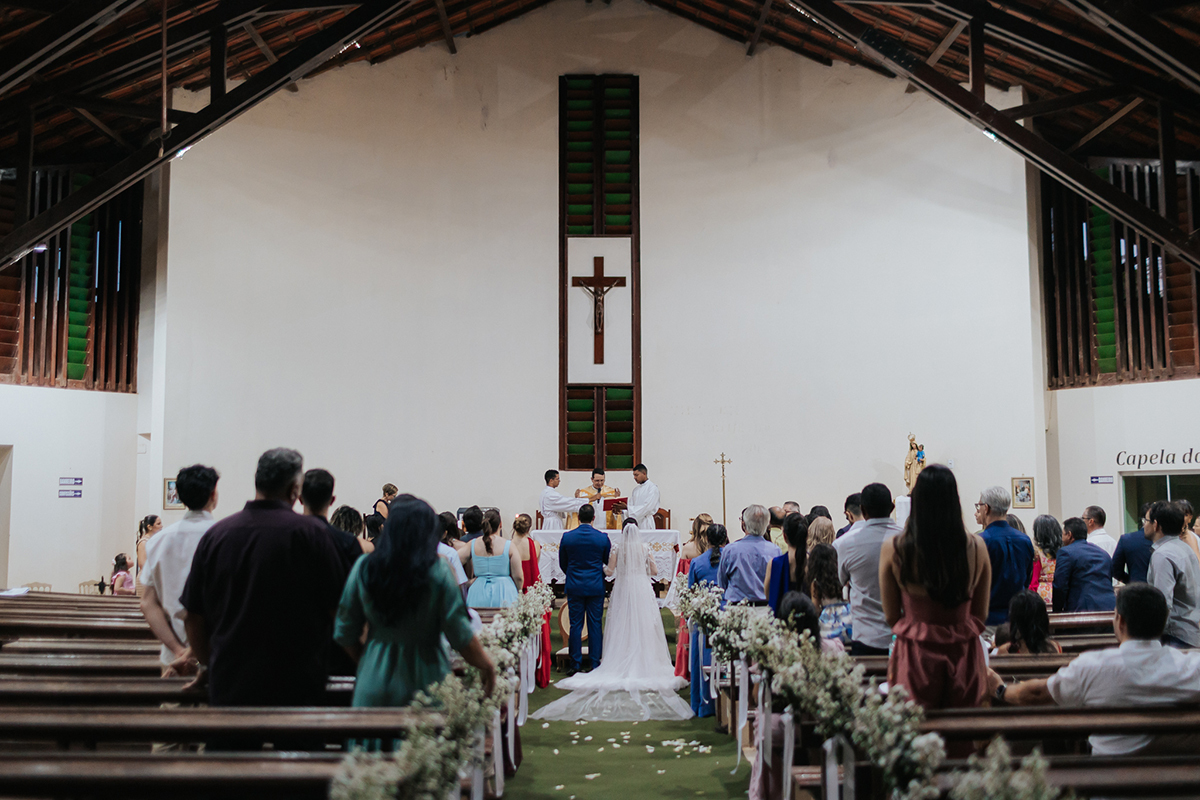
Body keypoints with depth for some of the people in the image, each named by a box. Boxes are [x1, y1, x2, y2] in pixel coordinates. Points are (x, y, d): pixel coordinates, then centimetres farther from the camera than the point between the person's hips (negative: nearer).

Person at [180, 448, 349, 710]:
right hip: (296, 687, -3)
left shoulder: (215, 535, 1)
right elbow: (337, 609, -5)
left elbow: (193, 618, 8)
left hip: (227, 688, 4)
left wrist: (210, 665, 23)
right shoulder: (310, 532, -10)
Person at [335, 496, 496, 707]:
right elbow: (460, 636, -9)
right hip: (425, 680, -2)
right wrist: (487, 666, 7)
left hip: (375, 684, 3)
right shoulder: (438, 572, -11)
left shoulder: (363, 568, -2)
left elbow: (345, 633, 6)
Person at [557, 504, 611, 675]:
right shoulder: (602, 537, -6)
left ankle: (575, 664, 8)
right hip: (596, 587, 0)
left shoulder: (567, 537, -5)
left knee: (575, 625, 5)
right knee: (595, 625, 5)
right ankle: (595, 664, 8)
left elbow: (562, 563, 6)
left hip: (574, 586, 0)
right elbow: (609, 561, 6)